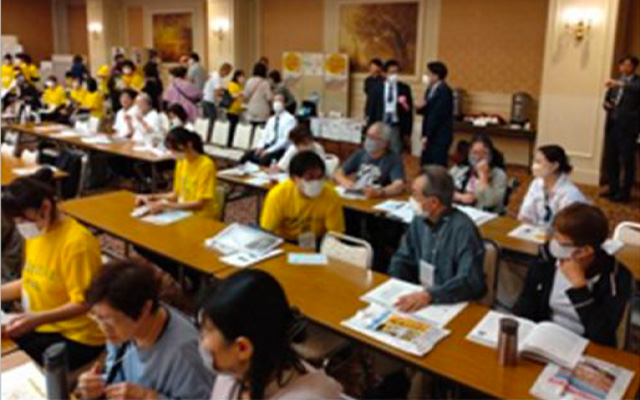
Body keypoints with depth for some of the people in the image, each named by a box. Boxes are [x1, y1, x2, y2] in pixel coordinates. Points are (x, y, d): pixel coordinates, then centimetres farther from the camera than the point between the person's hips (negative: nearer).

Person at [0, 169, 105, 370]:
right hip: (42, 325, 8)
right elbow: (33, 281, 14)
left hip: (77, 338, -8)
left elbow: (83, 303, -20)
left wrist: (38, 319, -30)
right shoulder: (37, 232, 3)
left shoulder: (76, 242, -22)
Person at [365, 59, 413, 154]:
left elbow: (409, 111, 2)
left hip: (396, 128, 0)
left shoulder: (404, 88, 1)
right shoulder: (376, 88, 1)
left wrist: (407, 132, 0)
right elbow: (370, 109, 3)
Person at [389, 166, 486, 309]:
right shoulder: (419, 220, 2)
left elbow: (470, 281, -26)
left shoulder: (463, 229, -18)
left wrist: (429, 295, -37)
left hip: (455, 306, -6)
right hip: (420, 296, 6)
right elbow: (403, 259, 11)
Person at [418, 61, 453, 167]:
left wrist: (427, 136, -17)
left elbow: (437, 115, -18)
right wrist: (421, 108, -6)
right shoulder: (430, 89, 12)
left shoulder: (444, 91, -15)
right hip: (429, 135, 8)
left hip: (440, 136, -8)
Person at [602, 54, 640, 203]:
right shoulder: (616, 82, 16)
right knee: (610, 158, 10)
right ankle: (613, 189, 21)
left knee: (627, 160, -3)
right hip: (612, 124, 6)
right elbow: (607, 99, 24)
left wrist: (620, 84, -38)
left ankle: (625, 193, 2)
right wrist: (607, 104, 2)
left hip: (627, 126, -6)